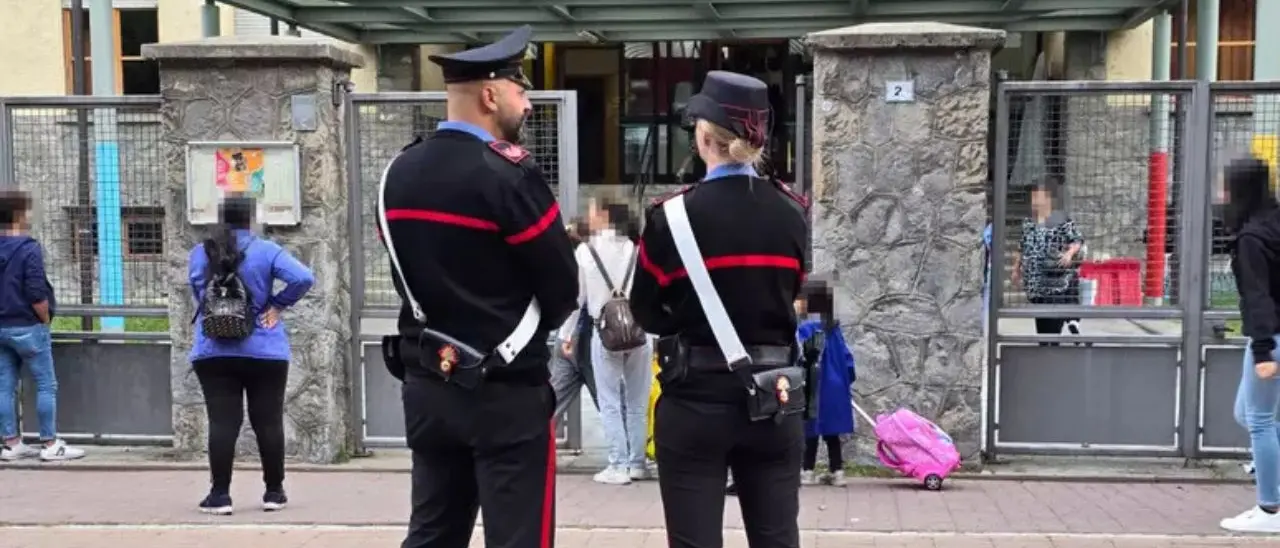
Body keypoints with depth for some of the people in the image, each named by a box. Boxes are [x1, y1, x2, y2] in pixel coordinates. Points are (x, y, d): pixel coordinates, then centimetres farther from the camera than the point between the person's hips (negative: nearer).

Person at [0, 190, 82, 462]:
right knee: (46, 385, 1)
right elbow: (37, 294, -20)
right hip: (27, 327, -7)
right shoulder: (28, 248, -15)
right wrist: (45, 320, -5)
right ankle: (50, 445, 2)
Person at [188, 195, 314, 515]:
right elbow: (303, 278, -16)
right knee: (268, 422, 6)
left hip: (213, 352, 2)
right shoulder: (266, 251, -4)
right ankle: (274, 492, 13)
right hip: (264, 352, -1)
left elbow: (198, 294, 7)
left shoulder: (199, 253, 4)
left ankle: (220, 494, 2)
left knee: (222, 423, 2)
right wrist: (278, 305, -5)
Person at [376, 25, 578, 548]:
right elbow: (563, 289, -10)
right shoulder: (508, 173, -16)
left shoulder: (397, 174, 6)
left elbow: (409, 277, 12)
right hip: (506, 393, -7)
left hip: (427, 387, 7)